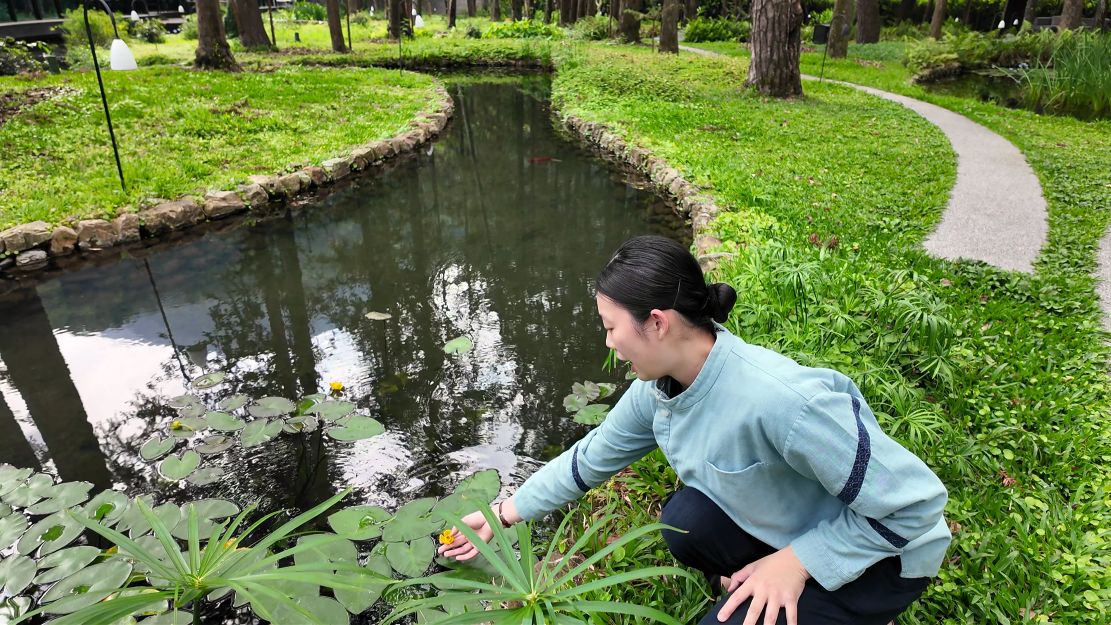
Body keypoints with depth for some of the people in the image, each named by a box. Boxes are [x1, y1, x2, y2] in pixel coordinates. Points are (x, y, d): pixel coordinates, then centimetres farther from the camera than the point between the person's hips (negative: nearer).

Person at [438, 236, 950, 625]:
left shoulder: (782, 399, -38)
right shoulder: (658, 388, -13)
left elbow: (914, 502, -27)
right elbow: (588, 460, 2)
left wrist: (797, 561, -24)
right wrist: (501, 516, 6)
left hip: (884, 552, -5)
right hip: (783, 529, 6)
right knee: (687, 521, -21)